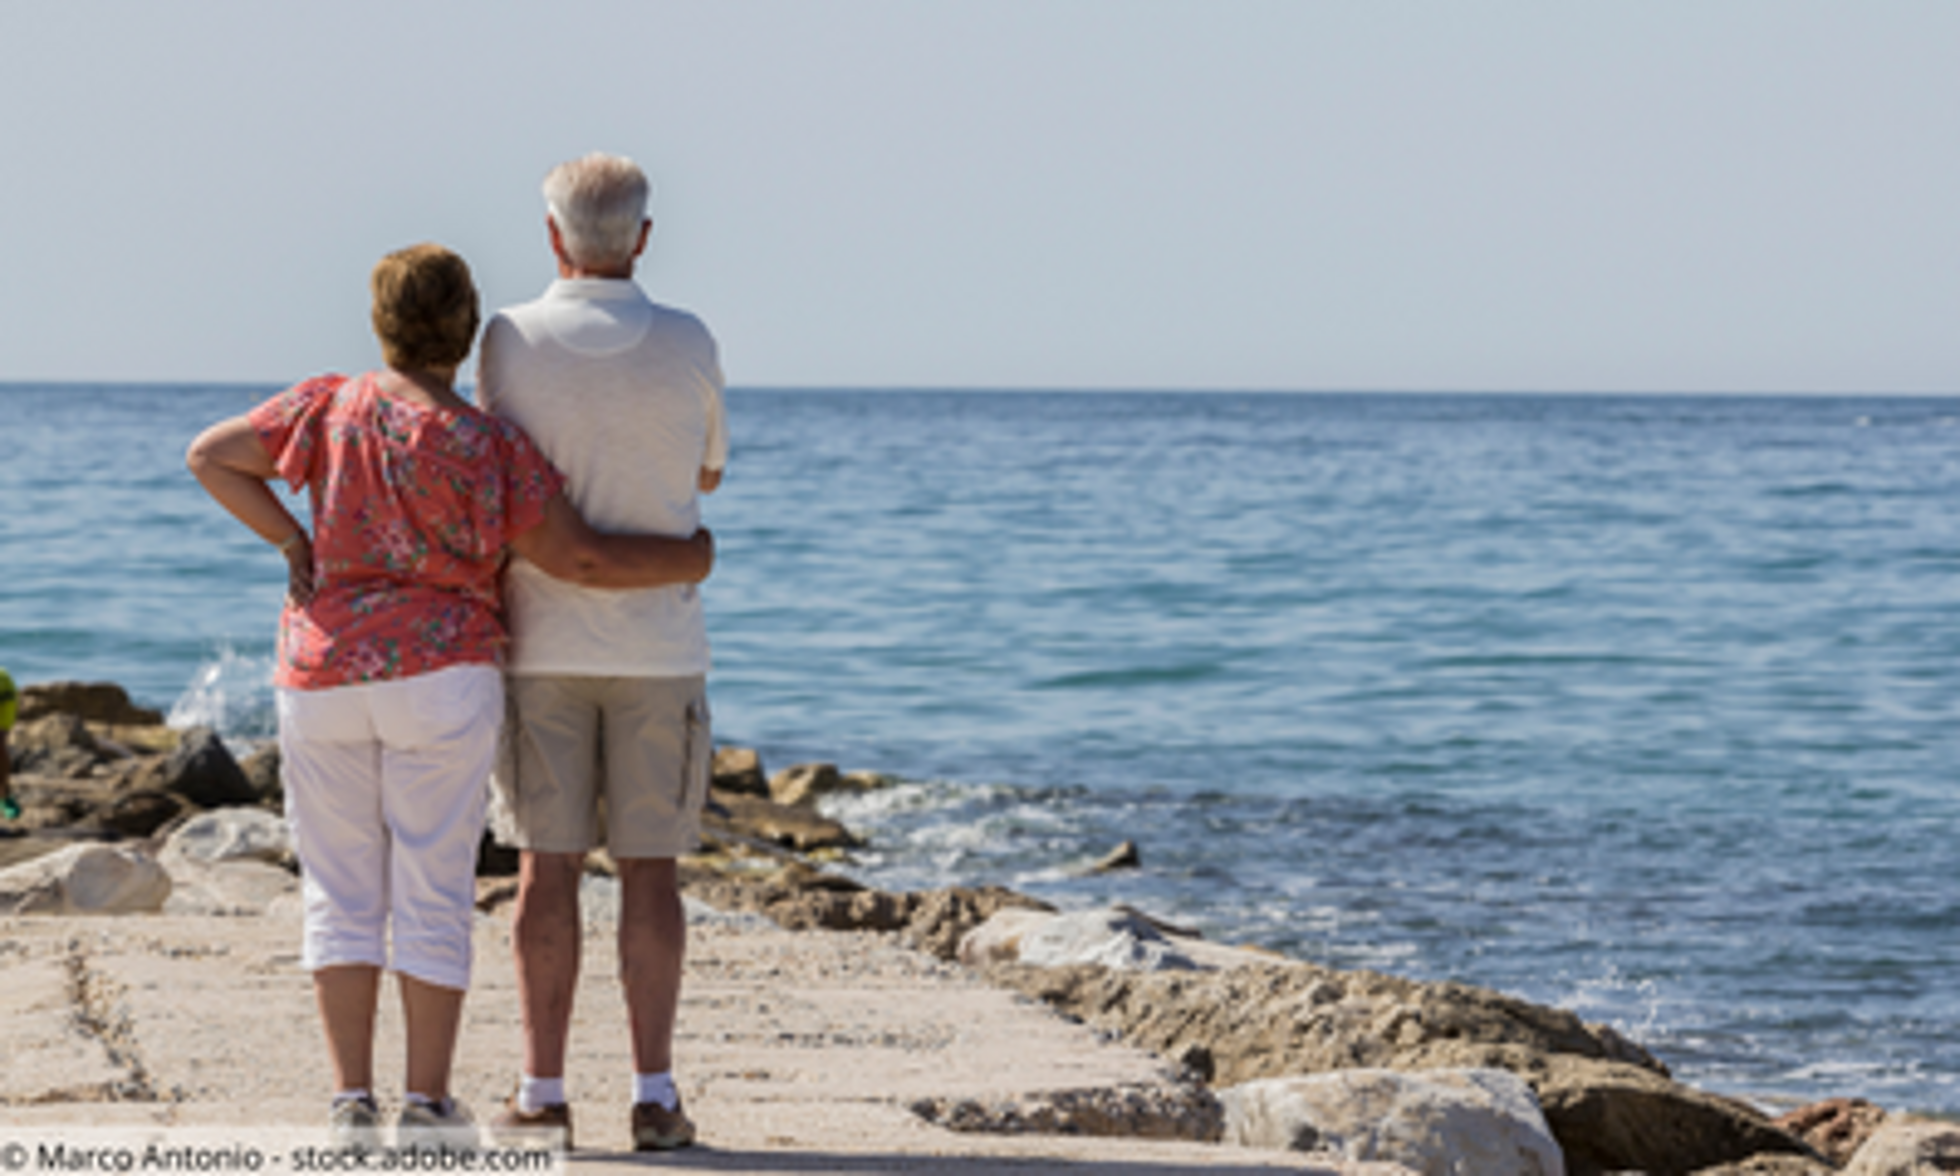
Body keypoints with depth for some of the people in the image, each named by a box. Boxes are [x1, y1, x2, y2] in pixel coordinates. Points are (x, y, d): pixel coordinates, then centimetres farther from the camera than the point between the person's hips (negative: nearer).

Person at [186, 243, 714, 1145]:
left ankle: (352, 1100, 3)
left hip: (322, 677, 2)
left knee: (341, 892, 8)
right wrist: (688, 560, 7)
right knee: (433, 894, 4)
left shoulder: (329, 408, -1)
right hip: (440, 674, -2)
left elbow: (208, 456, 1)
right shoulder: (490, 448, -7)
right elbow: (578, 559, -7)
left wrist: (291, 540, 4)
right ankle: (427, 1103, 2)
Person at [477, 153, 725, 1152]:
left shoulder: (510, 342, -7)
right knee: (648, 870, 4)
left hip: (542, 646, 0)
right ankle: (653, 1094, 2)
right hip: (657, 647, 0)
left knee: (548, 867, 4)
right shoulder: (689, 347, -4)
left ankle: (542, 1091, 4)